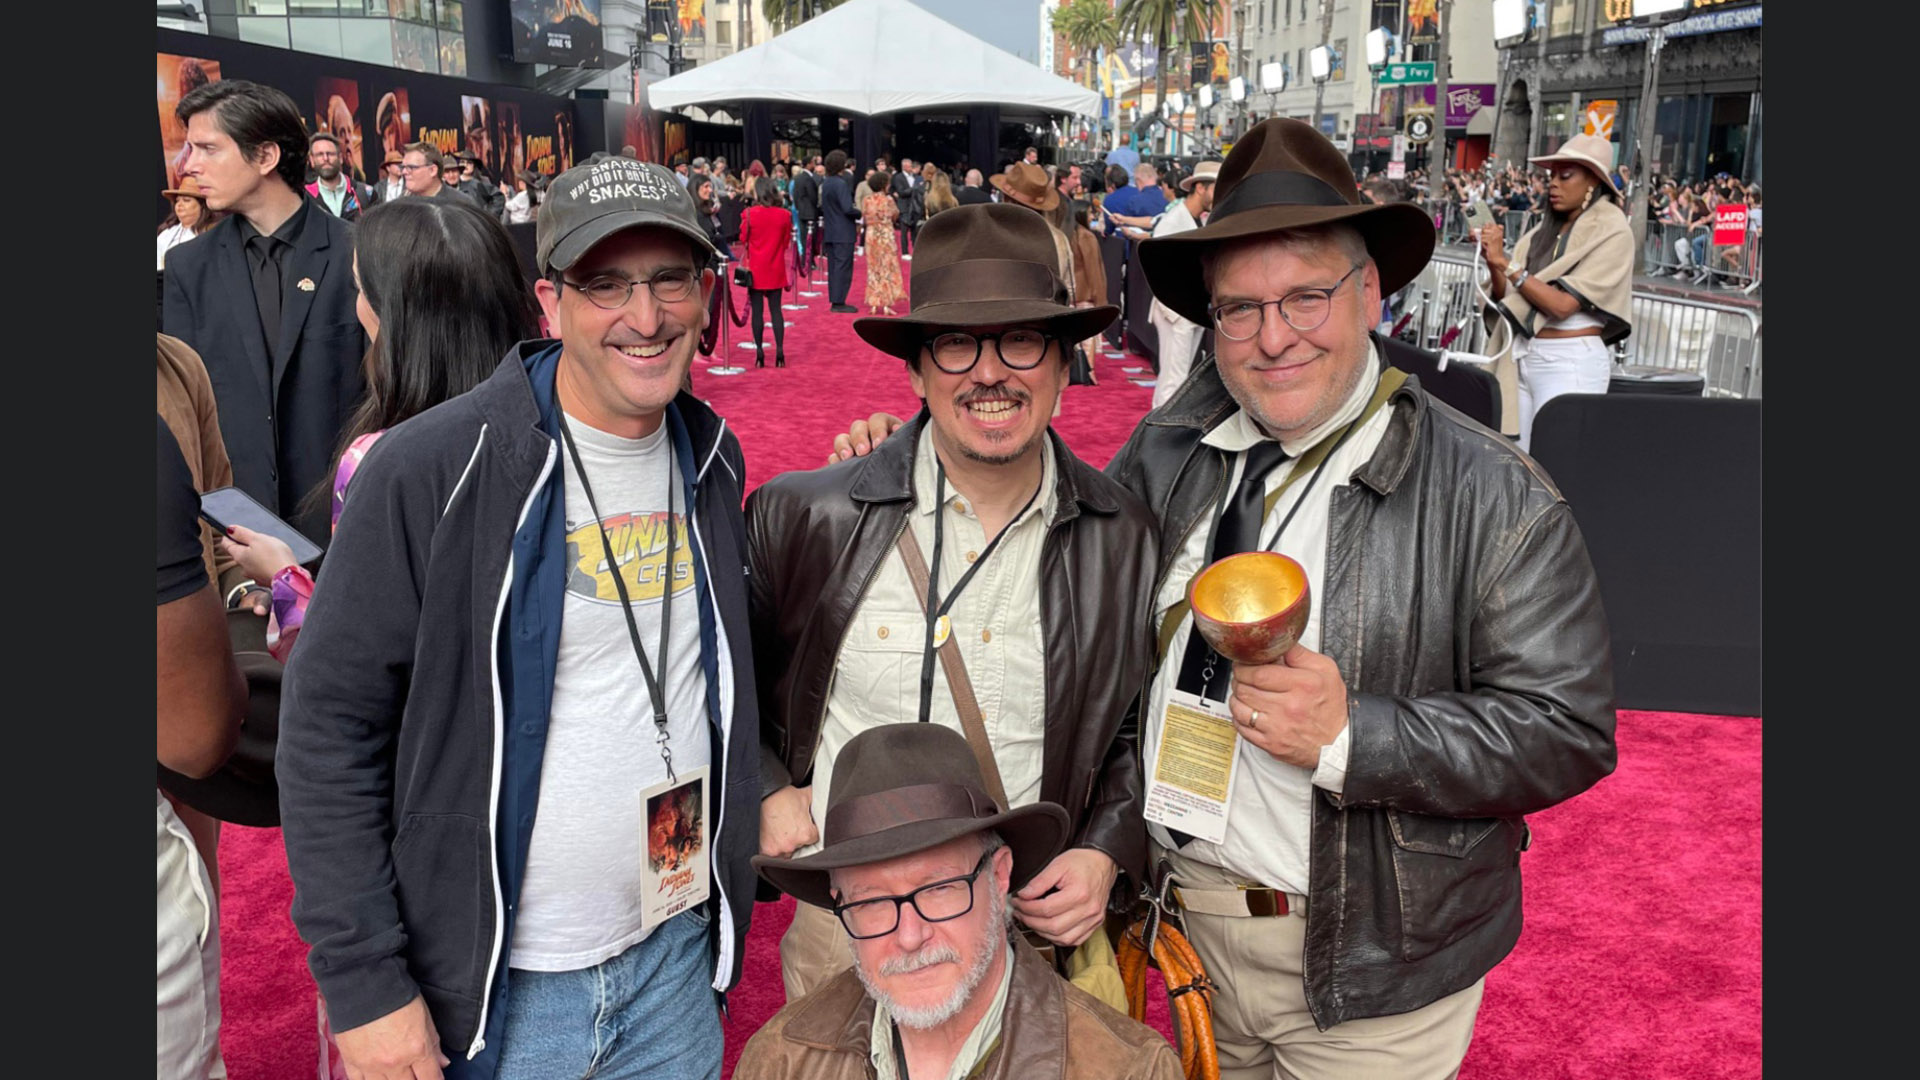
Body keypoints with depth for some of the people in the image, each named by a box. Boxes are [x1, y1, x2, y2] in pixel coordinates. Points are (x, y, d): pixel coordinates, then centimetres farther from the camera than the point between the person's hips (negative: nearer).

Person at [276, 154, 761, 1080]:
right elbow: (328, 729, -13)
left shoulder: (711, 458, 1)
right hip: (497, 984, -4)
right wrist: (363, 985, -13)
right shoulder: (429, 472, -16)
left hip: (678, 953, 5)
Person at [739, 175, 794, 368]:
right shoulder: (784, 215, -4)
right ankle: (780, 352, 3)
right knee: (776, 309, 6)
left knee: (757, 310, 3)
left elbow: (743, 239, 2)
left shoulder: (750, 214, -11)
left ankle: (760, 353, 4)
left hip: (755, 269, -2)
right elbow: (787, 242, 6)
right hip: (776, 269, 2)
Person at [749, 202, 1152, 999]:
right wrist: (767, 791, -6)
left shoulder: (1123, 538, -6)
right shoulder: (804, 517, -11)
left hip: (1037, 930, 1)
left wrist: (1105, 855, -6)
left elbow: (1136, 729, 7)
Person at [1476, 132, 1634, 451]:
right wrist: (1494, 264, -9)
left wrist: (1506, 262, -14)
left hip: (1571, 362, -6)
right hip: (1522, 355, 6)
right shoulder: (1546, 229, 10)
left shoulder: (1611, 232, -7)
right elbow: (1507, 298, 9)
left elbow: (1562, 304, -17)